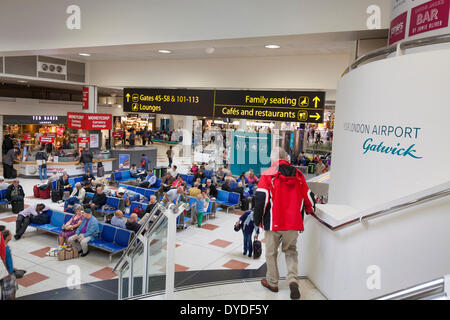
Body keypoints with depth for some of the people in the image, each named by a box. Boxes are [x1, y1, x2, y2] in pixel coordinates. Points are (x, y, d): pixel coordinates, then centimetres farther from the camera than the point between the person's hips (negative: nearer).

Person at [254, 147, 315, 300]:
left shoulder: (267, 174, -7)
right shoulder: (298, 175, 4)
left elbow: (261, 199, -12)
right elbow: (308, 197, 12)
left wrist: (257, 219, 1)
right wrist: (309, 210, 33)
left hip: (273, 223, -3)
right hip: (293, 223, 3)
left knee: (271, 253, 15)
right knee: (291, 250, 20)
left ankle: (272, 282, 27)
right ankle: (292, 279, 2)